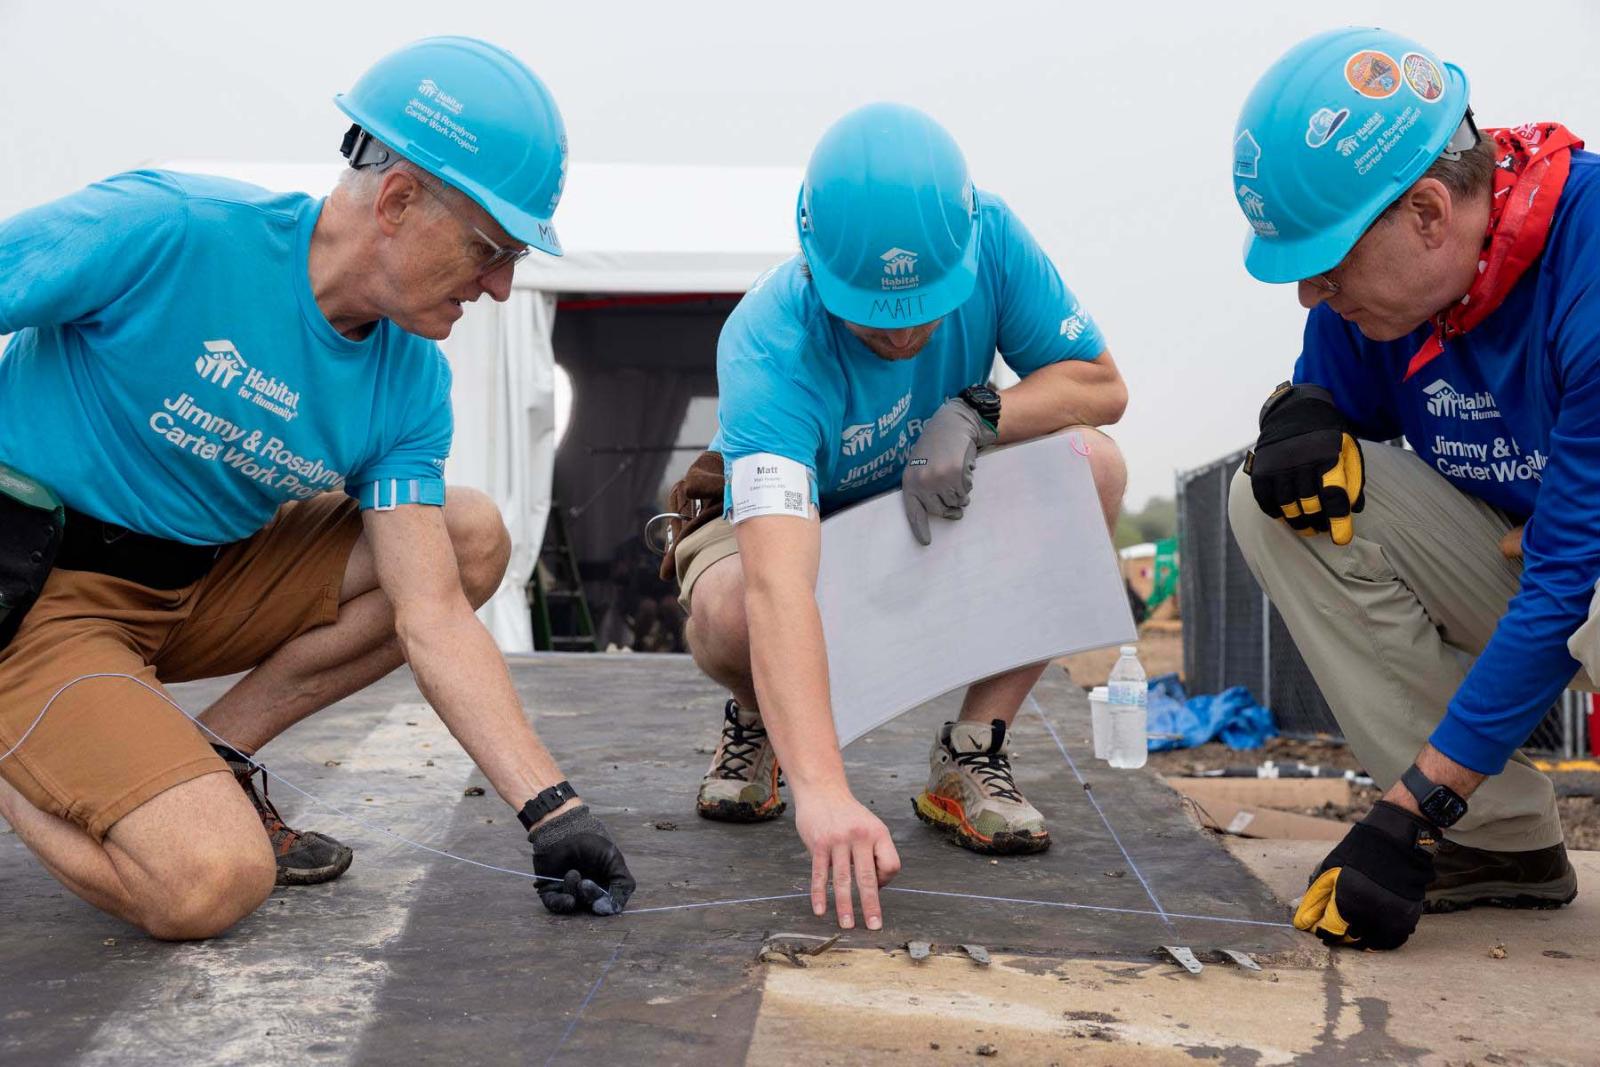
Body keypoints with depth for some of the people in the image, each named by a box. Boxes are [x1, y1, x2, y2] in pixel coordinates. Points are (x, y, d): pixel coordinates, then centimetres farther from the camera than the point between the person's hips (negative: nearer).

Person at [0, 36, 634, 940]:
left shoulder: (410, 383, -5)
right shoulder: (165, 232, -22)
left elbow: (432, 617, -8)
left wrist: (552, 808, -15)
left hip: (203, 584, 7)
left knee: (474, 538, -4)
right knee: (213, 884, -24)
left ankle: (211, 762, -2)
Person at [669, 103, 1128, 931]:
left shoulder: (987, 236, -24)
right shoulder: (769, 348, -38)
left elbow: (1100, 384, -14)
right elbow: (780, 586, -51)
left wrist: (975, 415, -33)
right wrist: (822, 788, -62)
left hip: (941, 518, 4)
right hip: (795, 522, -3)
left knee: (1090, 464, -26)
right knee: (728, 613, -38)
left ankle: (969, 758, -14)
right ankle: (755, 724, 2)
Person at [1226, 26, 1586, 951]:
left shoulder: (1582, 263, -29)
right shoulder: (1372, 284, -8)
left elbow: (1570, 581, -30)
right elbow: (1343, 397, 13)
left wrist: (1413, 809, -28)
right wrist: (1304, 413, -15)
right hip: (1518, 557, 7)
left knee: (1587, 616, -41)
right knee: (1276, 500, -13)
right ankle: (1504, 839, -6)